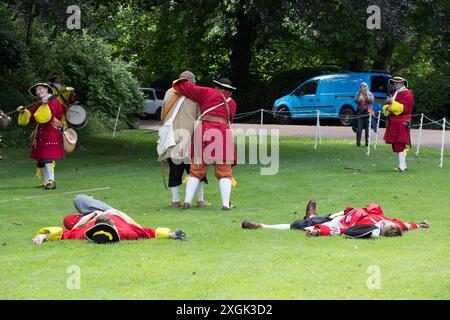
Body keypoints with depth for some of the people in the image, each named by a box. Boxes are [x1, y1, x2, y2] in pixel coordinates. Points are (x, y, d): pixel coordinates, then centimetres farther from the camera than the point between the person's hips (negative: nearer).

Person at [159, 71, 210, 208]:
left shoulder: (169, 93, 6)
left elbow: (163, 116, 12)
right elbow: (200, 117, -1)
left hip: (171, 135, 2)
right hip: (189, 135, -2)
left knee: (175, 169, 8)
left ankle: (175, 200, 6)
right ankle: (200, 199, 9)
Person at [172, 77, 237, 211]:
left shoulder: (208, 93, 12)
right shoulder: (232, 103, 19)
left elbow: (188, 89, 8)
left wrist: (178, 83, 27)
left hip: (203, 132, 0)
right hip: (223, 133, 0)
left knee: (195, 170, 6)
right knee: (224, 172, 4)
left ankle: (187, 201, -2)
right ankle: (226, 204, -9)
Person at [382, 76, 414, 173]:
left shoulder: (407, 94, -6)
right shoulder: (396, 94, 23)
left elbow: (405, 108, -16)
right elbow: (386, 106, 22)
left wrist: (393, 103, -24)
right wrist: (386, 108, -2)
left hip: (401, 124, -10)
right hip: (393, 123, 10)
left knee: (400, 145, -14)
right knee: (395, 145, 11)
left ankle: (402, 167, -16)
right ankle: (403, 166, 19)